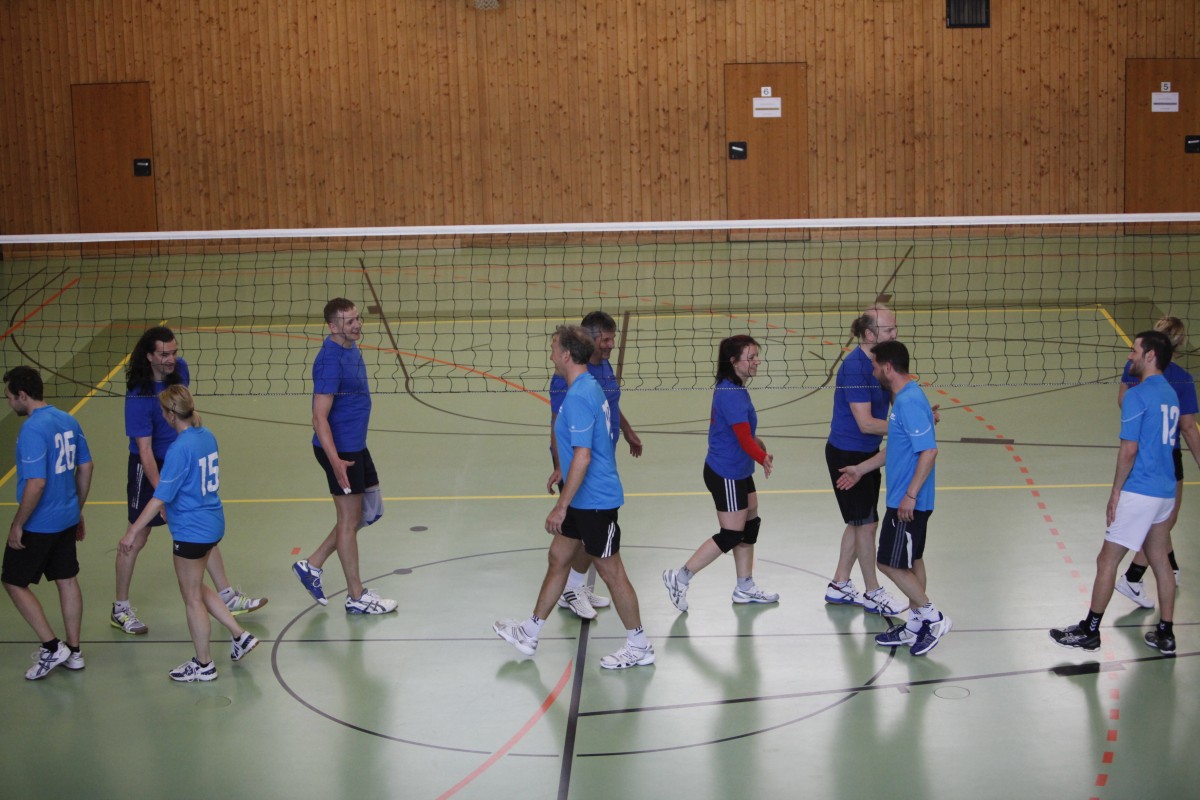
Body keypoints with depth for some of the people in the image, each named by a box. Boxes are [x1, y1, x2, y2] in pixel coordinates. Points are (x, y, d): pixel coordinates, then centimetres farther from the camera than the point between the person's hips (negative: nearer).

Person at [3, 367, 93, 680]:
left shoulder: (32, 430, -22)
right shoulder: (68, 421, 4)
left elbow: (36, 483, -26)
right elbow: (85, 468, 11)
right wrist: (78, 510, 21)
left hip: (38, 525, -8)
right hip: (67, 519, 8)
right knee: (67, 580, 15)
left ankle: (52, 647, 7)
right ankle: (73, 652, 24)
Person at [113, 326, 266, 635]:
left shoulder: (180, 368, -7)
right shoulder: (139, 395, -27)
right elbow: (144, 450, -27)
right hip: (149, 468, -7)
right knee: (137, 537, 3)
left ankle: (227, 597, 19)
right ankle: (121, 609, 17)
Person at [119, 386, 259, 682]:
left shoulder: (180, 448, -23)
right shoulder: (206, 436, 2)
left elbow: (160, 498, -22)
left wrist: (133, 531, -17)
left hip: (191, 531, -8)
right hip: (212, 523, 8)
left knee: (192, 597, 8)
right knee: (196, 589, 24)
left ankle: (203, 664, 20)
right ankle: (240, 636, 24)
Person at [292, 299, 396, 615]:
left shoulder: (352, 348, 7)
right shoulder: (330, 361, -22)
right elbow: (320, 417, -24)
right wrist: (335, 461, -32)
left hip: (357, 446, 10)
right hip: (340, 450, -10)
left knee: (369, 512, 17)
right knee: (349, 520, 2)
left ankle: (312, 565, 24)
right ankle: (356, 597, 15)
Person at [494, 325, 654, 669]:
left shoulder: (579, 397, -23)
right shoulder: (589, 387, 8)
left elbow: (582, 457, -27)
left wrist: (561, 506, -24)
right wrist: (563, 471, 33)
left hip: (595, 500, -10)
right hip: (584, 499, 10)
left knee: (610, 571, 1)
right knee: (558, 558, 18)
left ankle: (639, 647, 14)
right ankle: (530, 633, 29)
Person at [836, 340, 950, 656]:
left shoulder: (910, 402, -21)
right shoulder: (904, 398, 11)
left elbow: (928, 451, -26)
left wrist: (910, 495, -26)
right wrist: (861, 469, 28)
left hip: (908, 503, -10)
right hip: (905, 500, 10)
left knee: (890, 563, -4)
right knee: (911, 561, 15)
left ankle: (933, 617, 4)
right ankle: (914, 627, 23)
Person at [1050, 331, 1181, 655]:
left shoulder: (1138, 395, -15)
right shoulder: (1170, 394, 11)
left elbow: (1129, 449, -18)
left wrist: (1116, 491, -10)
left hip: (1139, 492, -9)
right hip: (1166, 491, 9)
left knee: (1107, 560, 1)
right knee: (1159, 559, 15)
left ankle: (1089, 631, 9)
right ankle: (1165, 634, 19)